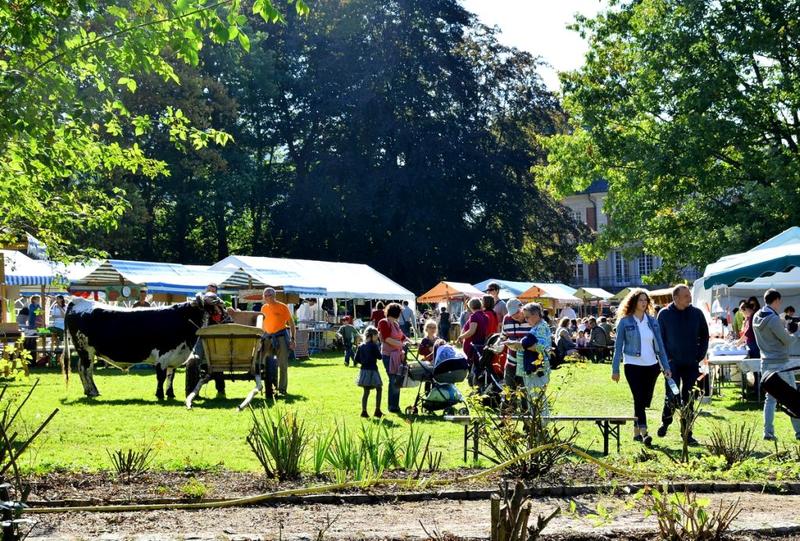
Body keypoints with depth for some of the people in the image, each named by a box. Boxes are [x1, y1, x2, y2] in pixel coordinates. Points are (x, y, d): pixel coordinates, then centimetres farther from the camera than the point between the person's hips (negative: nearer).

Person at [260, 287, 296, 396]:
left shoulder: (282, 307, -6)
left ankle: (282, 388, 2)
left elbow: (291, 323, -4)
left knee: (283, 364, -3)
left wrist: (292, 339, -11)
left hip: (281, 336, -5)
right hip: (268, 337, 5)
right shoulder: (264, 308, 9)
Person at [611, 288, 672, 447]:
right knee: (639, 399, -12)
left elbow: (660, 345, 12)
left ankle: (636, 432, 20)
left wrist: (666, 366, 7)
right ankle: (644, 433, -17)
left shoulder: (652, 321, 8)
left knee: (646, 400, 8)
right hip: (633, 365, -5)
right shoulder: (624, 322, -4)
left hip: (651, 365, 5)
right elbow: (618, 346, -2)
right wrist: (615, 369, -4)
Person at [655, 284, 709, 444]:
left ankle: (686, 433, 13)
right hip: (672, 363, -2)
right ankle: (665, 423, 18)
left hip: (692, 364, 2)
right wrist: (665, 358, -5)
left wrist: (700, 356, 1)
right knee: (671, 396, -9)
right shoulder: (664, 314, -2)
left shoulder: (697, 313, 2)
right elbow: (659, 338, 3)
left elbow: (704, 336, 11)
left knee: (688, 400, 5)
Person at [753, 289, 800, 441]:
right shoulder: (773, 319, -20)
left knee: (770, 398, 10)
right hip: (780, 364, -7)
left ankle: (768, 432, 4)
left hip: (765, 362, 7)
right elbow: (787, 341, -12)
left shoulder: (756, 318, 5)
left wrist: (786, 330, 9)